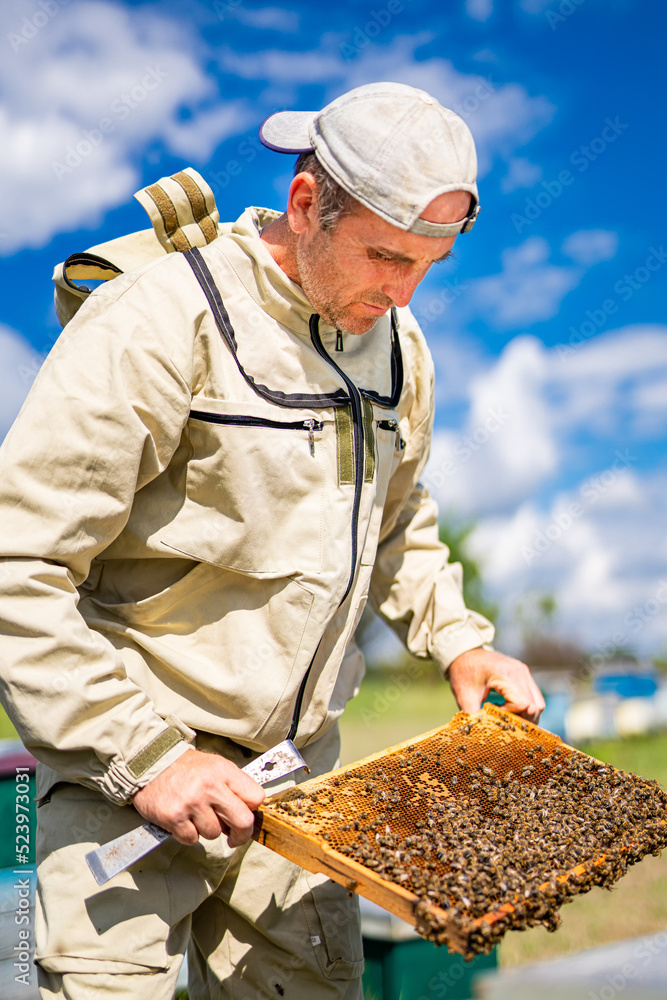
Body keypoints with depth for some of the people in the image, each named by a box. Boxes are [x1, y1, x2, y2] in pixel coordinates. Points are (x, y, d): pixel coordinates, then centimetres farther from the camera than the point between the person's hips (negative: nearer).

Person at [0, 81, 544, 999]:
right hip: (126, 759, -6)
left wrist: (458, 640, 7)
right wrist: (145, 753, -22)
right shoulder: (162, 321, -19)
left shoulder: (397, 346, 6)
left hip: (298, 760, 6)